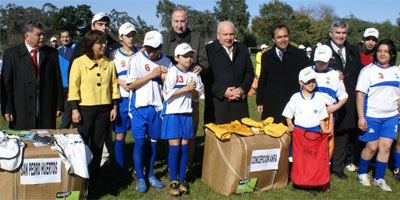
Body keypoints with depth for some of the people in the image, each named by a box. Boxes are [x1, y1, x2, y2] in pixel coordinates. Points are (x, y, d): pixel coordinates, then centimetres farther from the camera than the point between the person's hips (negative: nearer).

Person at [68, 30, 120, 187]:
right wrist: (74, 109, -9)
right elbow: (73, 87, -4)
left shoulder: (109, 63, 7)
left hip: (104, 109, 3)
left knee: (98, 144, 10)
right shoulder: (79, 62, -3)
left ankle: (94, 177, 22)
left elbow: (114, 85, 11)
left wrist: (114, 106, 6)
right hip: (85, 109, -3)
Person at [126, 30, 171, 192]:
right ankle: (140, 178, 11)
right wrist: (151, 75, -14)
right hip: (139, 106, -3)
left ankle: (150, 175, 24)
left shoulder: (166, 62, 4)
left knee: (153, 141, 10)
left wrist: (164, 76, -12)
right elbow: (131, 85, -9)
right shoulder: (136, 59, -5)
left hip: (157, 107, 3)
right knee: (139, 142, -1)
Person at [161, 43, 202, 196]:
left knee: (184, 147, 6)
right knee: (174, 147, -4)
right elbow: (167, 93, -12)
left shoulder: (194, 74, 8)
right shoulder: (172, 72, -5)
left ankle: (182, 180, 15)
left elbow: (196, 97, 9)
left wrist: (193, 90, -13)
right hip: (172, 113, -4)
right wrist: (186, 88, -16)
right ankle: (173, 181, 5)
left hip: (187, 114, 4)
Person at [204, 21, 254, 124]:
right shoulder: (209, 50, 0)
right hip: (217, 102, -4)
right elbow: (206, 76, -6)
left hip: (239, 102, 4)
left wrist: (243, 89, -2)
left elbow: (250, 72, 15)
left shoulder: (242, 49, 15)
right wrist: (223, 92, -13)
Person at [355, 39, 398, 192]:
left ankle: (379, 178, 15)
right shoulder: (368, 70, -3)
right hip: (371, 116, -4)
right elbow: (360, 94, -8)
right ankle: (362, 173, 23)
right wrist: (361, 117, -13)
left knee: (386, 146, 2)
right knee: (372, 147, 1)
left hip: (391, 116, 4)